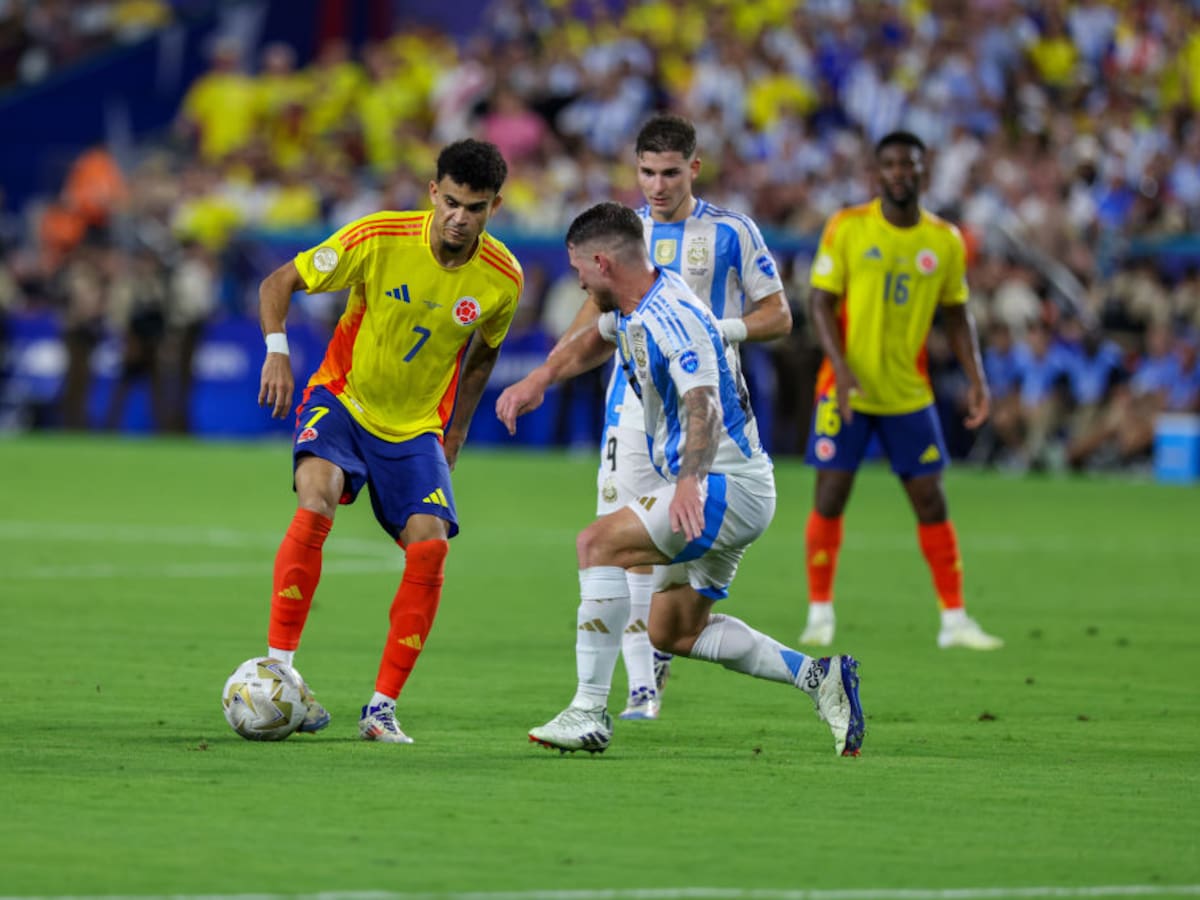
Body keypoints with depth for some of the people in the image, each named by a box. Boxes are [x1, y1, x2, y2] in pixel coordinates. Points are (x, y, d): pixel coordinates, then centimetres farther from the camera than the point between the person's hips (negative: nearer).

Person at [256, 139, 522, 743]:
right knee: (317, 494, -31)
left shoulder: (502, 279, -9)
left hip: (416, 428, 3)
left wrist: (457, 429, 10)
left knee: (430, 545, -16)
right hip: (342, 399, -3)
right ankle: (278, 669, -28)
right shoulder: (379, 239, -18)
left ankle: (382, 708, -5)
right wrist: (278, 351, -25)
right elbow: (279, 283, -9)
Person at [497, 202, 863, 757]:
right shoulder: (634, 306, 8)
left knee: (598, 543, -23)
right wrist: (535, 384, 21)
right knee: (675, 632, 15)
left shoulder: (673, 320, -22)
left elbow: (704, 408, -36)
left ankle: (589, 713, -23)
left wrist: (689, 480, -52)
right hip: (712, 491, 11)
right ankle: (817, 675, 16)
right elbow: (594, 341, 32)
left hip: (729, 487, -11)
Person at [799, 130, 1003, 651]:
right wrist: (841, 368, -19)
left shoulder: (945, 241, 3)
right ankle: (820, 614, 8)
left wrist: (976, 380, 0)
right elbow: (822, 302, -6)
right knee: (830, 496, -4)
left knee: (930, 500, 1)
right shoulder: (846, 228, -5)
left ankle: (954, 619, 7)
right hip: (846, 389, -2)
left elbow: (956, 315, 11)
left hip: (908, 393, 2)